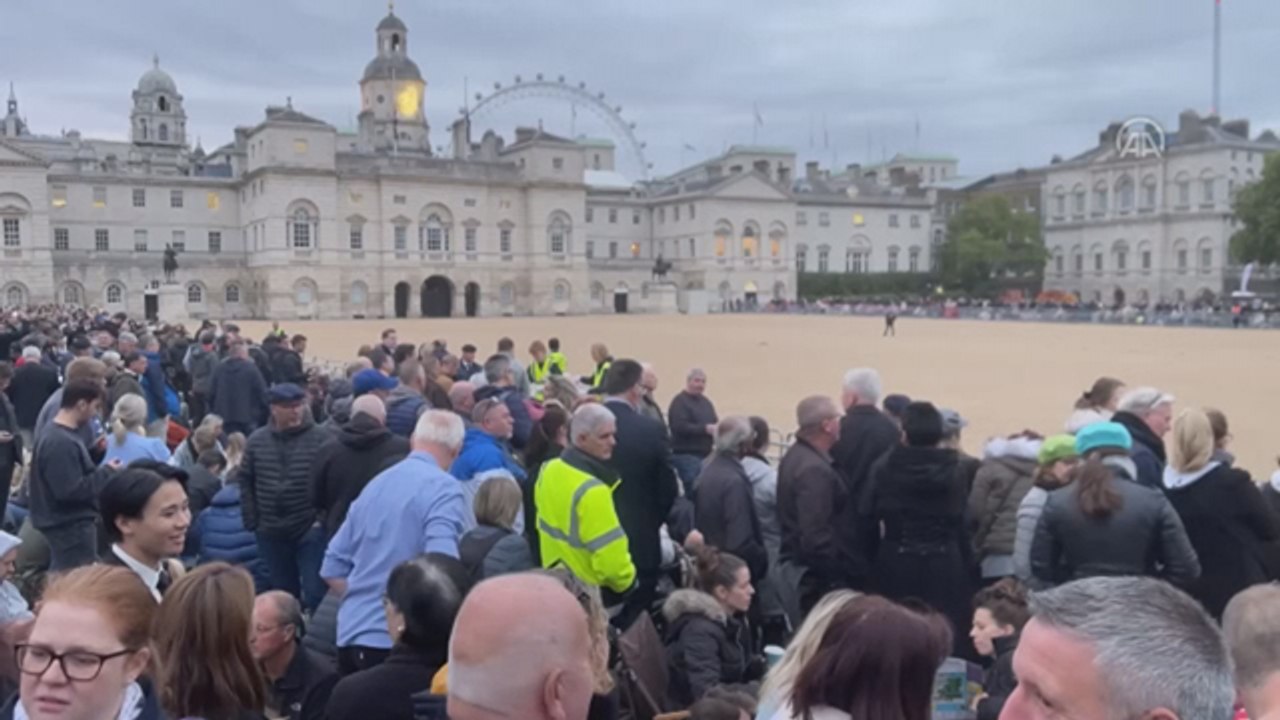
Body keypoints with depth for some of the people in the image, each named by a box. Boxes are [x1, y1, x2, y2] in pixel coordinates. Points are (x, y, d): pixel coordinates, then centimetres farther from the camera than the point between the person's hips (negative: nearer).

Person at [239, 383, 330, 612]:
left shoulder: (320, 438, -7)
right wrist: (252, 520, 4)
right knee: (283, 592, 16)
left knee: (314, 591, -4)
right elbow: (246, 481, 10)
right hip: (271, 533, 4)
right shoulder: (257, 440, 5)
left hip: (311, 531, -4)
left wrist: (323, 519, -11)